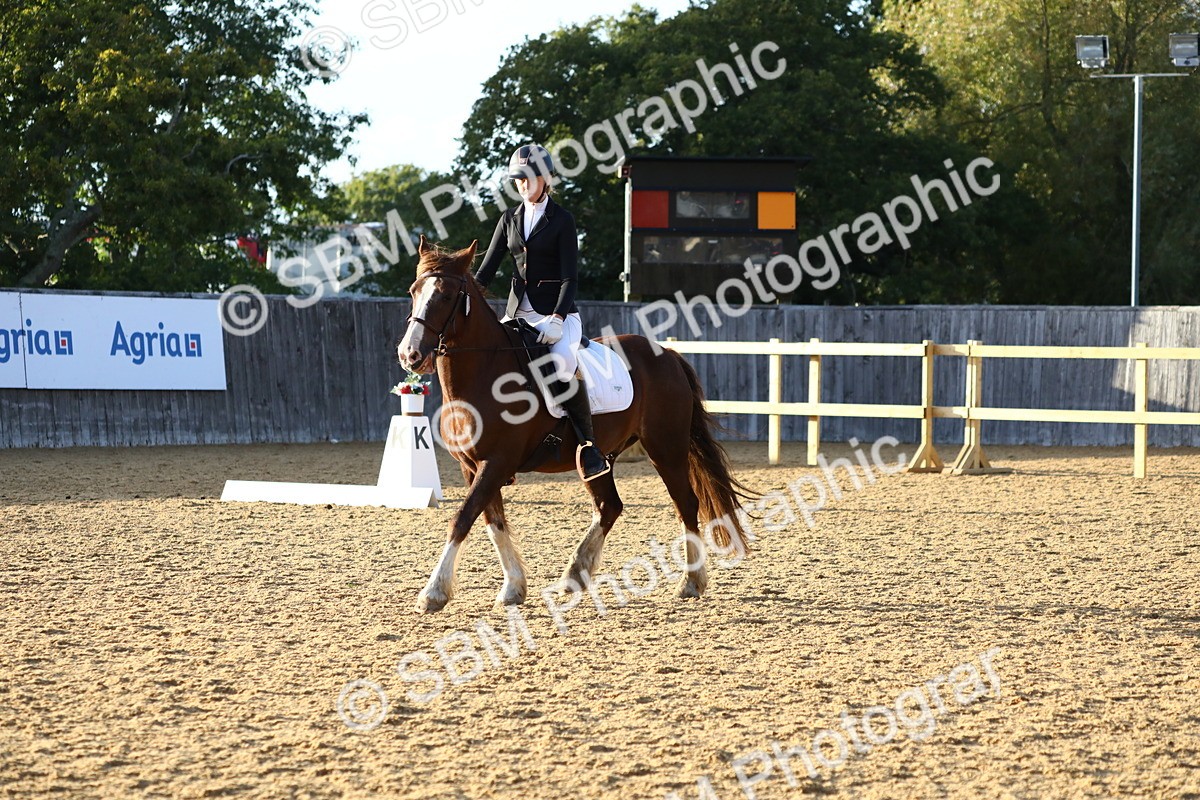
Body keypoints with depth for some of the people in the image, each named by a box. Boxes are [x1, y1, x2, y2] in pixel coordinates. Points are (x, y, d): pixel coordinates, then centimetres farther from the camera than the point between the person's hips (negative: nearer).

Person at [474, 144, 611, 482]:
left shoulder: (561, 220, -4)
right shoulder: (510, 219, 12)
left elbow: (570, 277, -10)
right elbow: (487, 270, 12)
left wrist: (557, 318, -23)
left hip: (558, 310, -6)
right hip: (519, 311, 6)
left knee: (563, 365, -33)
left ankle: (588, 445, -21)